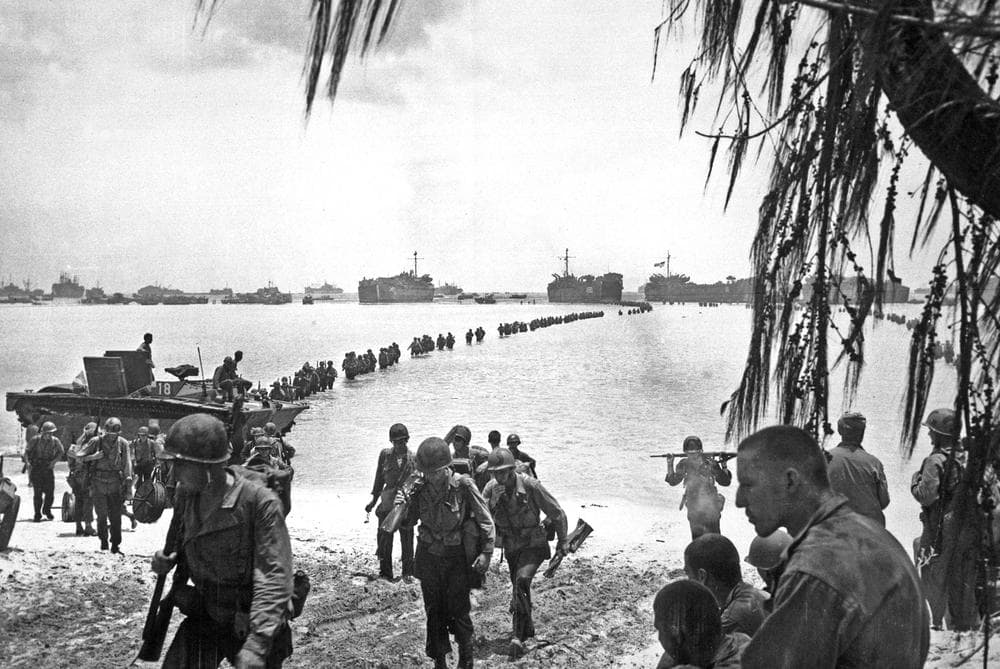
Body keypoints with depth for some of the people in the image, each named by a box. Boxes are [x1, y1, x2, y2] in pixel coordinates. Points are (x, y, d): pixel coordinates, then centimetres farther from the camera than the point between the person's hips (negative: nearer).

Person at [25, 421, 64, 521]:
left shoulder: (55, 441, -3)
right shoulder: (35, 440, -7)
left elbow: (61, 452, 11)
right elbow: (26, 452, 0)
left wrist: (54, 461, -3)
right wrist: (28, 463, -12)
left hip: (48, 468, 2)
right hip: (36, 467, -2)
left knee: (50, 491, -3)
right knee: (38, 492, -7)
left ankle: (47, 510, 22)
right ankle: (37, 514, 4)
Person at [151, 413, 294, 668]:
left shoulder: (260, 502, -24)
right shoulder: (185, 494, -3)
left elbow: (274, 578, -28)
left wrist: (256, 646, -36)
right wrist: (170, 559, -7)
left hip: (254, 625, -5)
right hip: (204, 617, 5)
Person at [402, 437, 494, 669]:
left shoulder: (463, 485, -16)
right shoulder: (420, 488, -6)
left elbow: (485, 519, -8)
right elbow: (409, 521, 4)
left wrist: (486, 552, -12)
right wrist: (402, 506, -17)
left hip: (457, 559, -4)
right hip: (429, 557, 4)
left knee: (458, 611, 0)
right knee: (434, 612, 12)